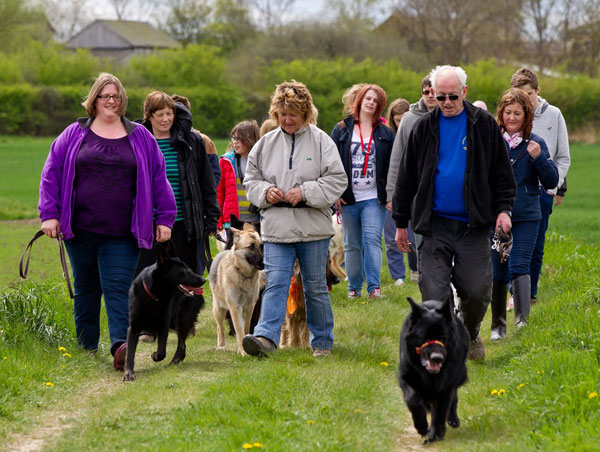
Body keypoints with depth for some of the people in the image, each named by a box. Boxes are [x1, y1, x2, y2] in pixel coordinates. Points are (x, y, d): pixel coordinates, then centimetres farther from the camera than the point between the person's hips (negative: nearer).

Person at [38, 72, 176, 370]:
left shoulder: (140, 137, 8)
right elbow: (52, 172, 8)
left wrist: (164, 218, 6)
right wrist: (50, 214, 0)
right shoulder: (74, 135, 8)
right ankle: (86, 349, 19)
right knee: (86, 289, 10)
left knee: (118, 288, -12)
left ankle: (120, 344, -24)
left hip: (122, 233, -1)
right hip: (81, 230, 1)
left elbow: (158, 178, 10)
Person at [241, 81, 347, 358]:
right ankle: (266, 337, -21)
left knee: (316, 287, 8)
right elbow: (251, 180, 14)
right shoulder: (266, 144, 8)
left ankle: (322, 342, 20)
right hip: (277, 228, 2)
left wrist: (305, 192, -15)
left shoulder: (321, 141, -1)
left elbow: (337, 180, -5)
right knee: (275, 283, -10)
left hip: (313, 229, -2)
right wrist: (266, 192, -7)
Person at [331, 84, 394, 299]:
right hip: (348, 199, 1)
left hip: (374, 199, -1)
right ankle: (354, 287, 15)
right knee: (351, 245, 7)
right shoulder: (342, 130, 6)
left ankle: (374, 286, -16)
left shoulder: (386, 134, 7)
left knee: (372, 239, -13)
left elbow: (392, 166, 7)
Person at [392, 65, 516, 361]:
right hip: (435, 224, 1)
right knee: (434, 292, -5)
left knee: (477, 290, -2)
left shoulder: (484, 125, 3)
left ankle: (470, 334, 27)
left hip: (473, 225, -1)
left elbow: (502, 173, 8)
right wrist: (401, 223, 11)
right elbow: (406, 178, 11)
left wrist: (503, 209, -3)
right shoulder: (424, 128, 6)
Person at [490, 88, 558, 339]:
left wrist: (539, 158, -14)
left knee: (519, 267, -13)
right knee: (498, 272, 6)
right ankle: (498, 325, 18)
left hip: (526, 217, -1)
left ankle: (523, 320, -15)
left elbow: (552, 182, 0)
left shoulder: (535, 144, 2)